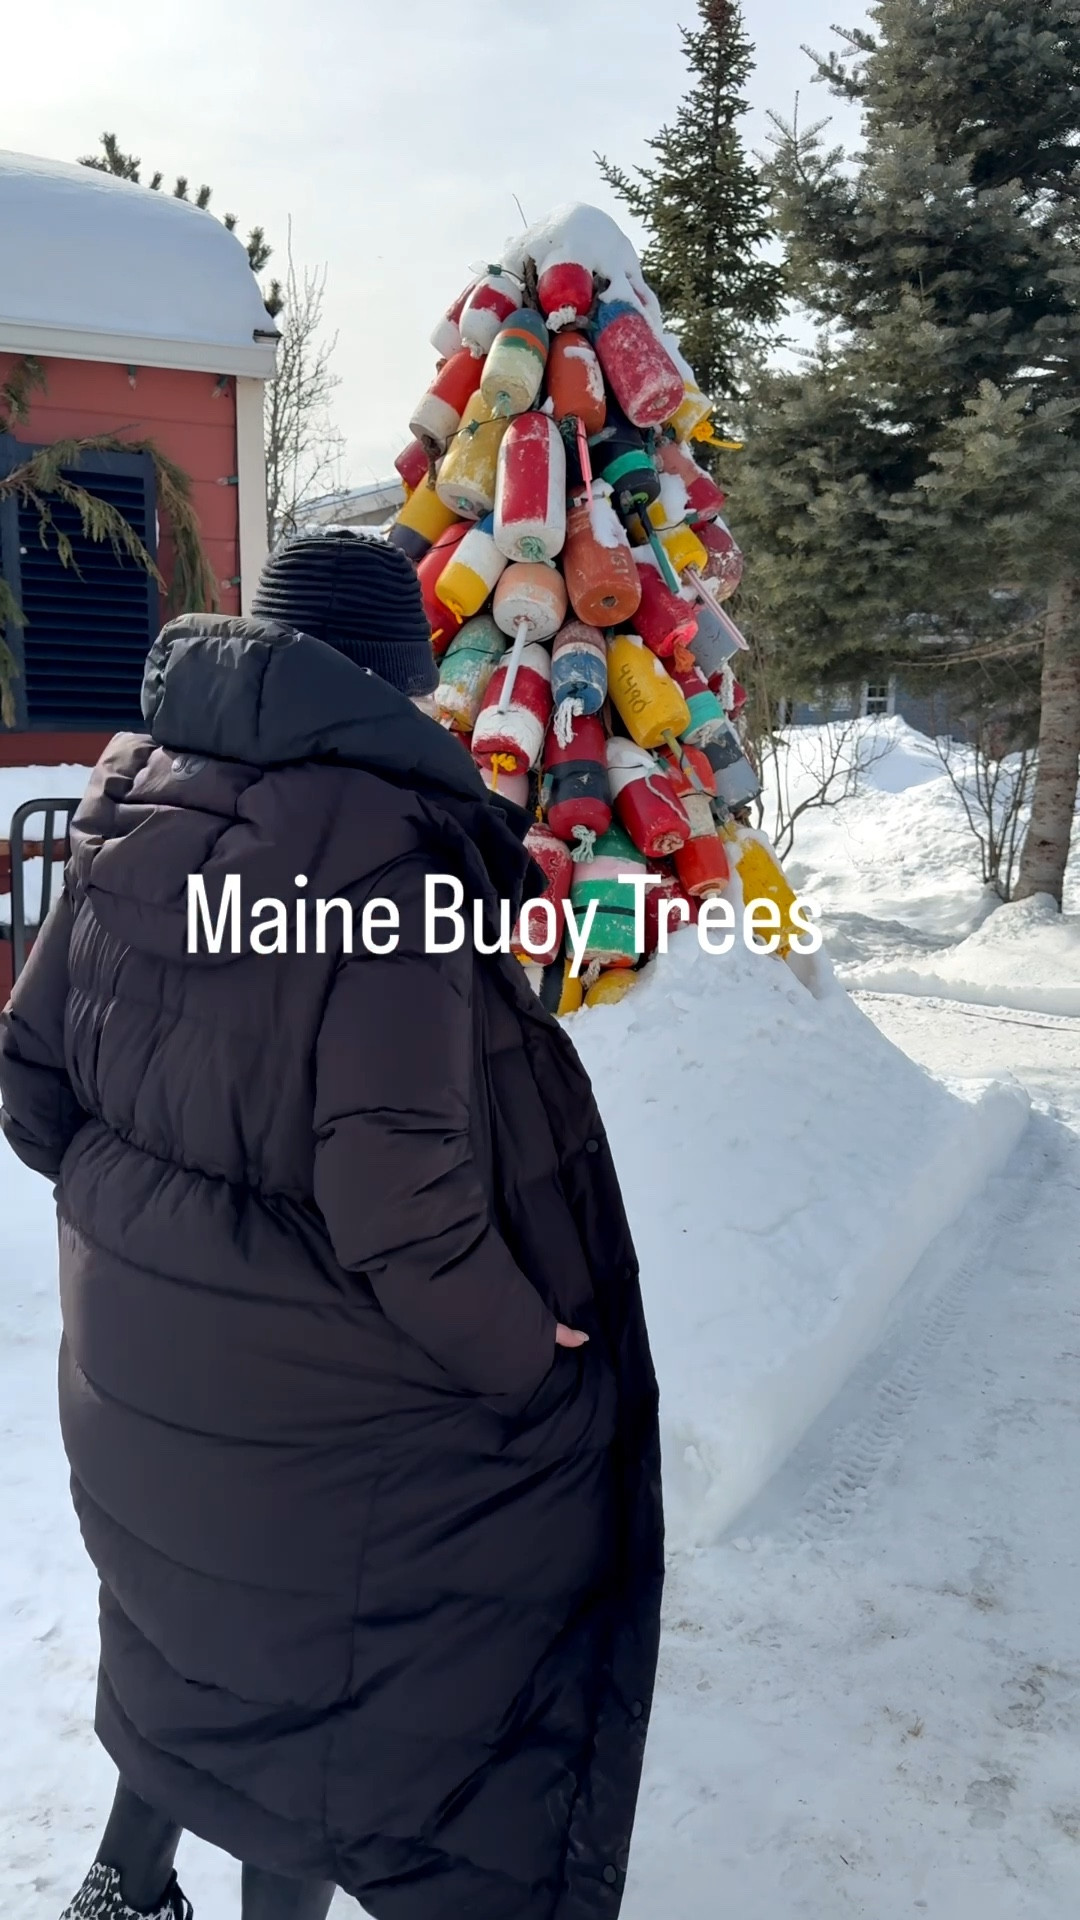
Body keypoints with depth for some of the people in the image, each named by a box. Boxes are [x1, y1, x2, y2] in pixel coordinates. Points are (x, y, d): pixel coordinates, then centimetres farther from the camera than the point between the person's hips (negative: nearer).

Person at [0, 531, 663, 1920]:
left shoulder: (130, 817, -5)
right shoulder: (389, 854, -26)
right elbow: (398, 1203, -29)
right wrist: (526, 1353, -13)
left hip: (131, 1360, 7)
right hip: (316, 1403, -7)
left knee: (190, 1614, 31)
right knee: (326, 1662, 20)